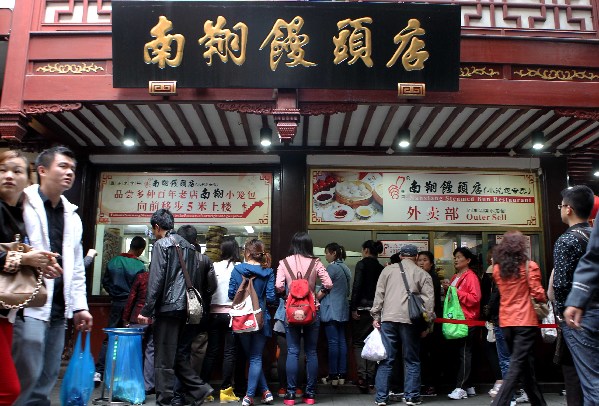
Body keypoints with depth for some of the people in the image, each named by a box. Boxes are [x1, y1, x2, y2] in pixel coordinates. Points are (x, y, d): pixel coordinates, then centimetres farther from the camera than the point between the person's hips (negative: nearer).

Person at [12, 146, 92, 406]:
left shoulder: (72, 216, 18)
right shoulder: (23, 203, -3)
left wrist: (79, 305, 14)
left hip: (58, 308, 7)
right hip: (29, 304, -6)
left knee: (46, 380, 10)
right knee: (27, 376, -7)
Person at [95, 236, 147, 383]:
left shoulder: (112, 262, 1)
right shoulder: (139, 266, -12)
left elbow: (105, 282, 7)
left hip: (116, 303, 4)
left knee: (109, 337, 8)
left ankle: (99, 371, 2)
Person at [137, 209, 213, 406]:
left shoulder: (161, 244, -5)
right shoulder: (189, 246, 16)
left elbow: (156, 280, -12)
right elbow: (196, 279, 13)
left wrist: (146, 311, -10)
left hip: (168, 307, -7)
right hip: (187, 308, 7)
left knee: (164, 357, 1)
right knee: (180, 354, 15)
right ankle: (199, 388, 9)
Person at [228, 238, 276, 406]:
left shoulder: (237, 269, -5)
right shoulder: (268, 272, -5)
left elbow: (231, 294, -4)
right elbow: (271, 297, -8)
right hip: (261, 318, 0)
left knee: (252, 357, 16)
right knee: (256, 358, 8)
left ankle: (265, 391, 17)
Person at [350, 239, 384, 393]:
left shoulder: (362, 264, -5)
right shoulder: (381, 268, 9)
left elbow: (357, 287, -13)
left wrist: (353, 308, -11)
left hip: (362, 308, -5)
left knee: (358, 342, 3)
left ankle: (362, 377, -4)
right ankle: (371, 377, 13)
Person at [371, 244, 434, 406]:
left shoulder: (388, 270, 9)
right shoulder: (423, 274, 6)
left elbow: (379, 294, 5)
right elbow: (429, 300, 0)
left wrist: (376, 316, 8)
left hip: (388, 318, 1)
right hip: (410, 320, -1)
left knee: (386, 360, 7)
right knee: (412, 360, 12)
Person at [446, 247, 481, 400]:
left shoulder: (471, 277, -7)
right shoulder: (454, 277, 19)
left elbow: (475, 298, -17)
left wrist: (457, 292, -18)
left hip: (467, 320, -9)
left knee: (464, 353, -5)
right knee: (459, 352, 11)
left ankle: (461, 388, -3)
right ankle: (467, 386, 20)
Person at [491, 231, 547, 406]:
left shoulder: (497, 268, 4)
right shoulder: (529, 266, -8)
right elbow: (538, 293, -7)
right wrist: (545, 300, 12)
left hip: (506, 321, 5)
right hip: (525, 321, -5)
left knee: (525, 364, 18)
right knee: (517, 366, -6)